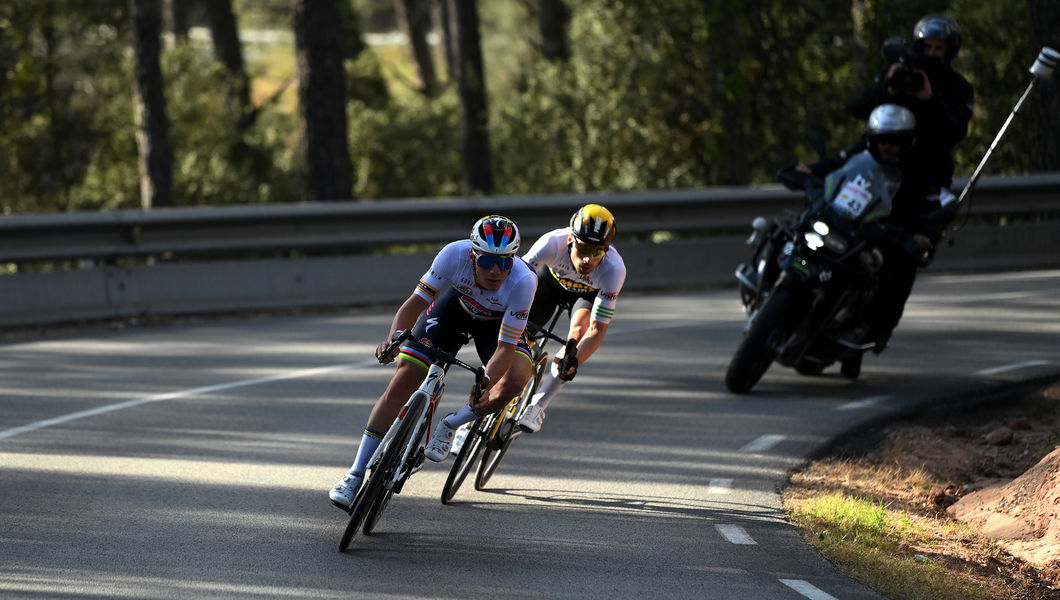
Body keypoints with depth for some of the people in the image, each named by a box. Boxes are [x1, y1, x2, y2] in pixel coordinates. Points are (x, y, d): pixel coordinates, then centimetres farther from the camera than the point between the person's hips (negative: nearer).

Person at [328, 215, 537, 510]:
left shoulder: (523, 281, -38)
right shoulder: (455, 254, -35)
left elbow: (506, 347, -35)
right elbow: (416, 301, -27)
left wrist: (484, 385, -51)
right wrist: (393, 339, -45)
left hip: (498, 322, -1)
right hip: (456, 306, 1)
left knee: (516, 378, -30)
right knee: (402, 382, -12)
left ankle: (449, 426, -1)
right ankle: (356, 476, -3)